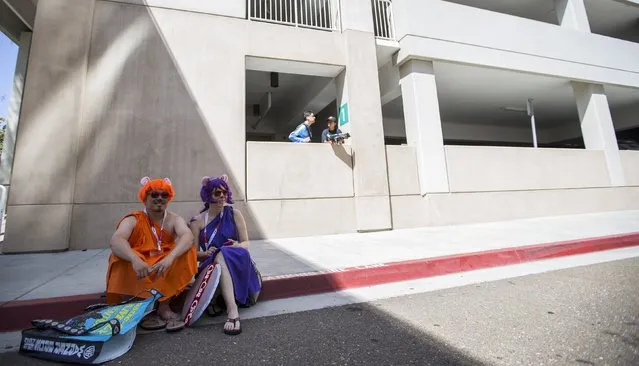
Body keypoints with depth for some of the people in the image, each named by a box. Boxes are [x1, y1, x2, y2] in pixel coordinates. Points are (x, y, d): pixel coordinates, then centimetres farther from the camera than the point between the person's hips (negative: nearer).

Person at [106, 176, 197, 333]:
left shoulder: (174, 219, -5)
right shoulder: (133, 220, -7)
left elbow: (188, 236, -26)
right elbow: (116, 240, -27)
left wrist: (169, 258, -44)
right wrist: (135, 259, -46)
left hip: (166, 274, 0)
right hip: (137, 273, 0)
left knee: (186, 251, -24)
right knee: (121, 253, -26)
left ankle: (163, 305, -18)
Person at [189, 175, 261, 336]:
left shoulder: (234, 214, 6)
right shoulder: (198, 221, 6)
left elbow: (246, 243, 4)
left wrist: (238, 246, -20)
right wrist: (206, 253, -19)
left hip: (237, 263, 0)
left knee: (222, 255, -35)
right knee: (219, 256, -37)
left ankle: (213, 299, -30)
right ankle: (233, 311, -47)